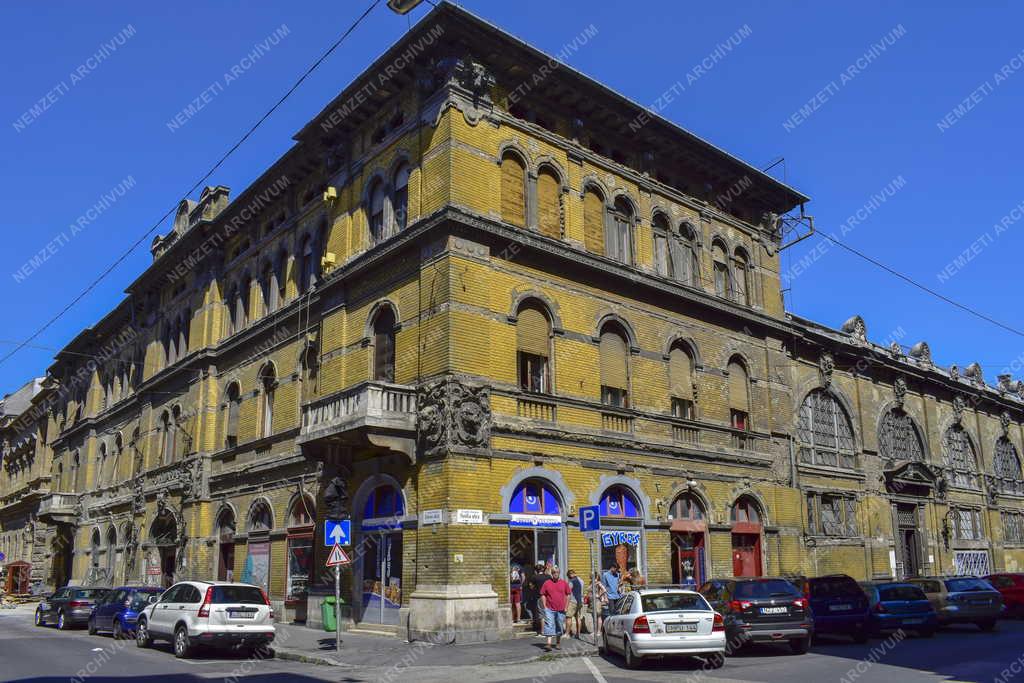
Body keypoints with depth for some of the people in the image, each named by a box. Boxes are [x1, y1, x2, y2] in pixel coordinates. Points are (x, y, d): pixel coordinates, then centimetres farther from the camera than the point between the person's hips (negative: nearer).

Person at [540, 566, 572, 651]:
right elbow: (543, 595, 5)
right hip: (549, 609, -1)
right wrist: (545, 606, -3)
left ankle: (558, 643, 27)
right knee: (549, 626, -11)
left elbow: (568, 595, 8)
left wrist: (566, 607, 2)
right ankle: (549, 644, -15)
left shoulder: (564, 583, 4)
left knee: (559, 627, 11)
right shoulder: (547, 583, 2)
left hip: (561, 609, 2)